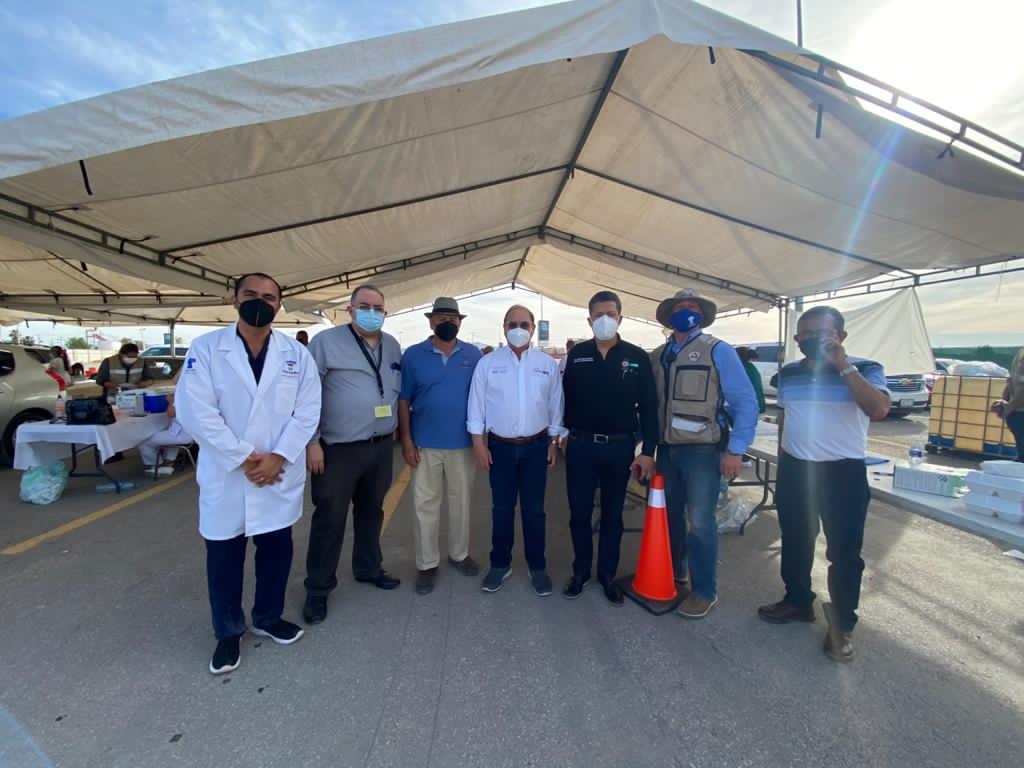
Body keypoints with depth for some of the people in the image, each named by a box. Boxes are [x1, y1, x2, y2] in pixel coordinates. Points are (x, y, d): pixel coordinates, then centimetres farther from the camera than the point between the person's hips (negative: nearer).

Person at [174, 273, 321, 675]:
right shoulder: (205, 348, -5)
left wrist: (278, 457, -14)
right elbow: (195, 411, -12)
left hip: (280, 475, 2)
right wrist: (244, 459, -15)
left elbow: (307, 410, -4)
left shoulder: (296, 353, 1)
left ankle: (268, 617, 38)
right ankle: (228, 633, 34)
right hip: (225, 476, -1)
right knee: (224, 557, 12)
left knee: (277, 550, 14)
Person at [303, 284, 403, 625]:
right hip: (339, 448, -5)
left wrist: (396, 432, 13)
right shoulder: (326, 341, -8)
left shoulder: (392, 345, 9)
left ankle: (368, 568, 39)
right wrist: (312, 441, -13)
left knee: (371, 511, 19)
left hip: (382, 446, 5)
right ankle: (318, 588, 23)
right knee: (330, 518, 5)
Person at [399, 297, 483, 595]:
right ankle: (426, 564, 23)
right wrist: (406, 440, -7)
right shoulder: (413, 355, -2)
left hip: (463, 443, 2)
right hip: (425, 444, -1)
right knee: (425, 505, 7)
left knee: (461, 502, 15)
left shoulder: (473, 354, 1)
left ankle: (459, 554, 34)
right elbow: (403, 400, -2)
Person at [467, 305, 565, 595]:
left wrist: (554, 443, 5)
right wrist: (479, 444, -5)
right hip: (500, 446, 0)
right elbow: (476, 405, -2)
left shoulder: (548, 364, 1)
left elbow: (555, 406, 5)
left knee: (534, 509, 10)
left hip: (536, 445, 1)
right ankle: (500, 564, 29)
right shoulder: (487, 363, -3)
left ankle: (537, 567, 26)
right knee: (501, 508, 12)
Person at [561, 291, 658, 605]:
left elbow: (649, 407, -2)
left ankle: (607, 574, 29)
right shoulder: (577, 354, 2)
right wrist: (564, 433, 2)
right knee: (579, 513, 10)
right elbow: (566, 398, 6)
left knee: (612, 515, 13)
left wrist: (648, 451, -7)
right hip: (581, 445, 1)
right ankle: (581, 571, 29)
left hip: (620, 447, 0)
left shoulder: (637, 357, -2)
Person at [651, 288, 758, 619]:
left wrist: (735, 450, -12)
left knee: (700, 521, 0)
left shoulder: (718, 350, -5)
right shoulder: (656, 356, 9)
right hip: (665, 449, 5)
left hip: (703, 450, -5)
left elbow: (745, 402, -8)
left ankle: (704, 591, 19)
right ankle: (674, 573, 37)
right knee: (669, 514, 16)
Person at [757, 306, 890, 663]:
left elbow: (879, 409, -25)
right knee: (795, 541, 16)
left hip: (843, 471, -4)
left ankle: (842, 624, 22)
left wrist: (844, 365, -24)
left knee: (844, 551, 4)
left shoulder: (865, 369, -7)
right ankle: (798, 600, 36)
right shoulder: (788, 373, 5)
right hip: (794, 468, 5)